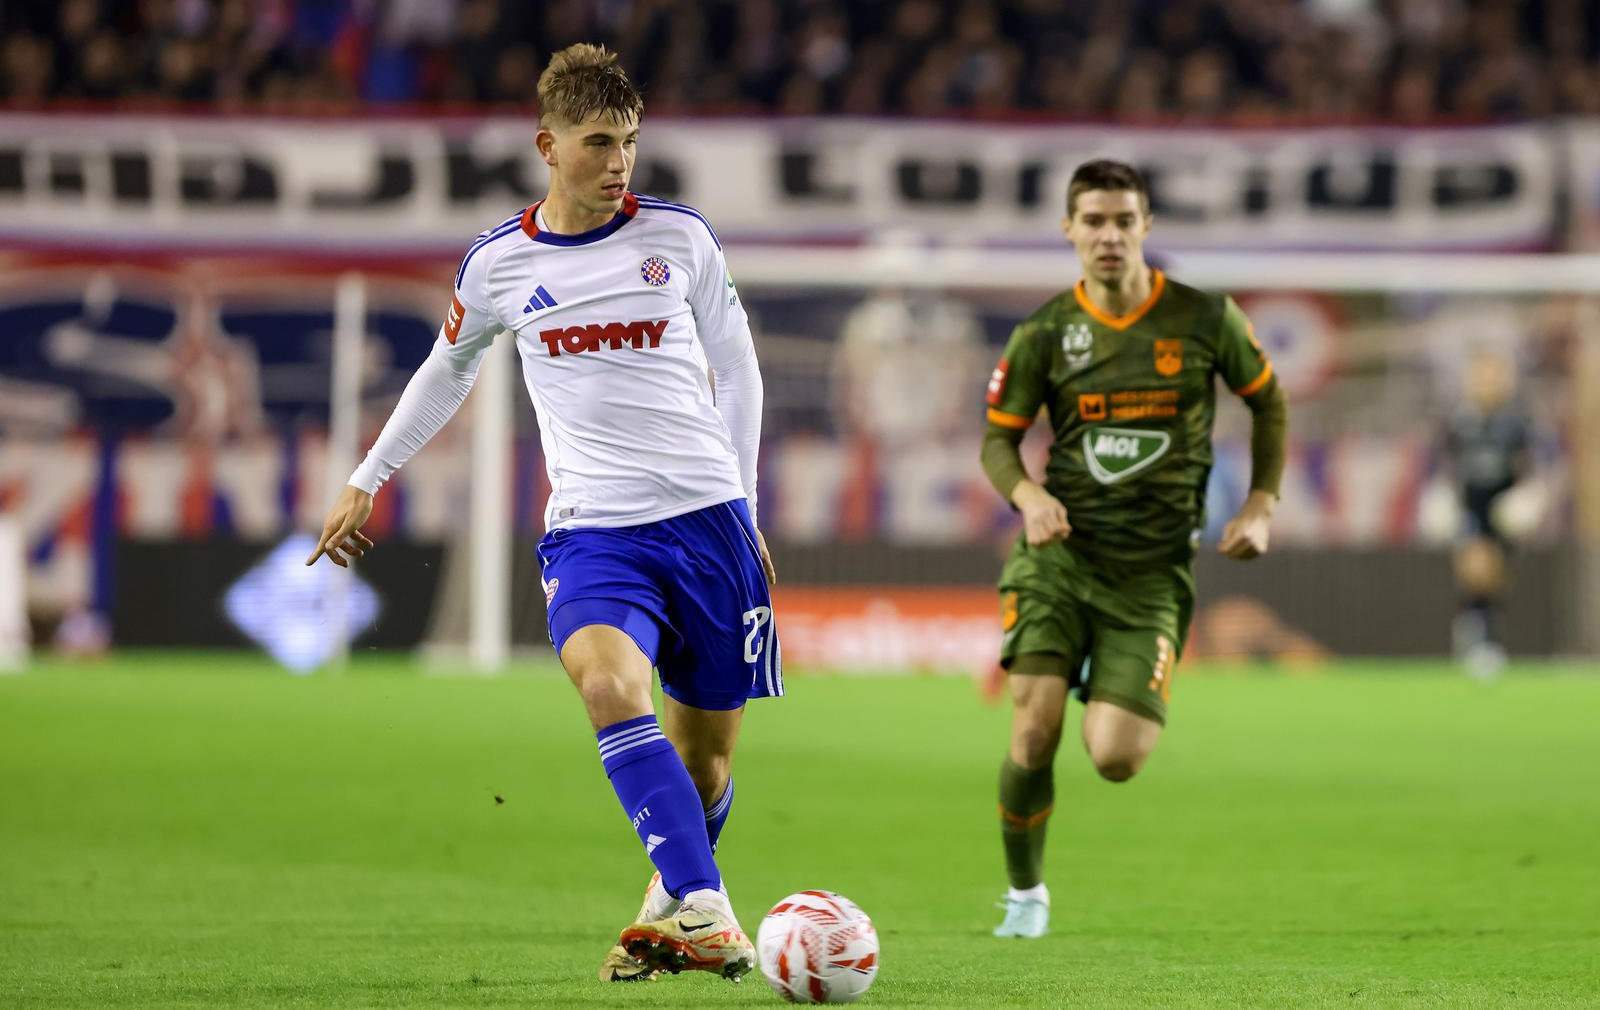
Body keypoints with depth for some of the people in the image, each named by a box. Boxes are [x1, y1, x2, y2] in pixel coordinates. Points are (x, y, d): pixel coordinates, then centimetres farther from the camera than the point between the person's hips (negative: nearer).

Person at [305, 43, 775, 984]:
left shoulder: (679, 236, 4)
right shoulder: (500, 262, 4)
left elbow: (734, 367, 16)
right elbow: (449, 369, 23)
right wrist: (369, 480, 27)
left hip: (707, 517, 1)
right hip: (593, 527, -1)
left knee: (706, 750, 3)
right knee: (608, 682, -30)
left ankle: (678, 906, 32)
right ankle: (705, 918, -36)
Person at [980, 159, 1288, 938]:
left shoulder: (1204, 319, -1)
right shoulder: (1045, 332, 0)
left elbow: (1267, 399, 14)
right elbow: (998, 437, 8)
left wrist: (1261, 506, 5)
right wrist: (1027, 495, -13)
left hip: (1153, 569, 0)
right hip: (1059, 554, 1)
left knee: (1114, 759, -12)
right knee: (1034, 731, -14)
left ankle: (1137, 706, 27)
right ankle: (1025, 894, 10)